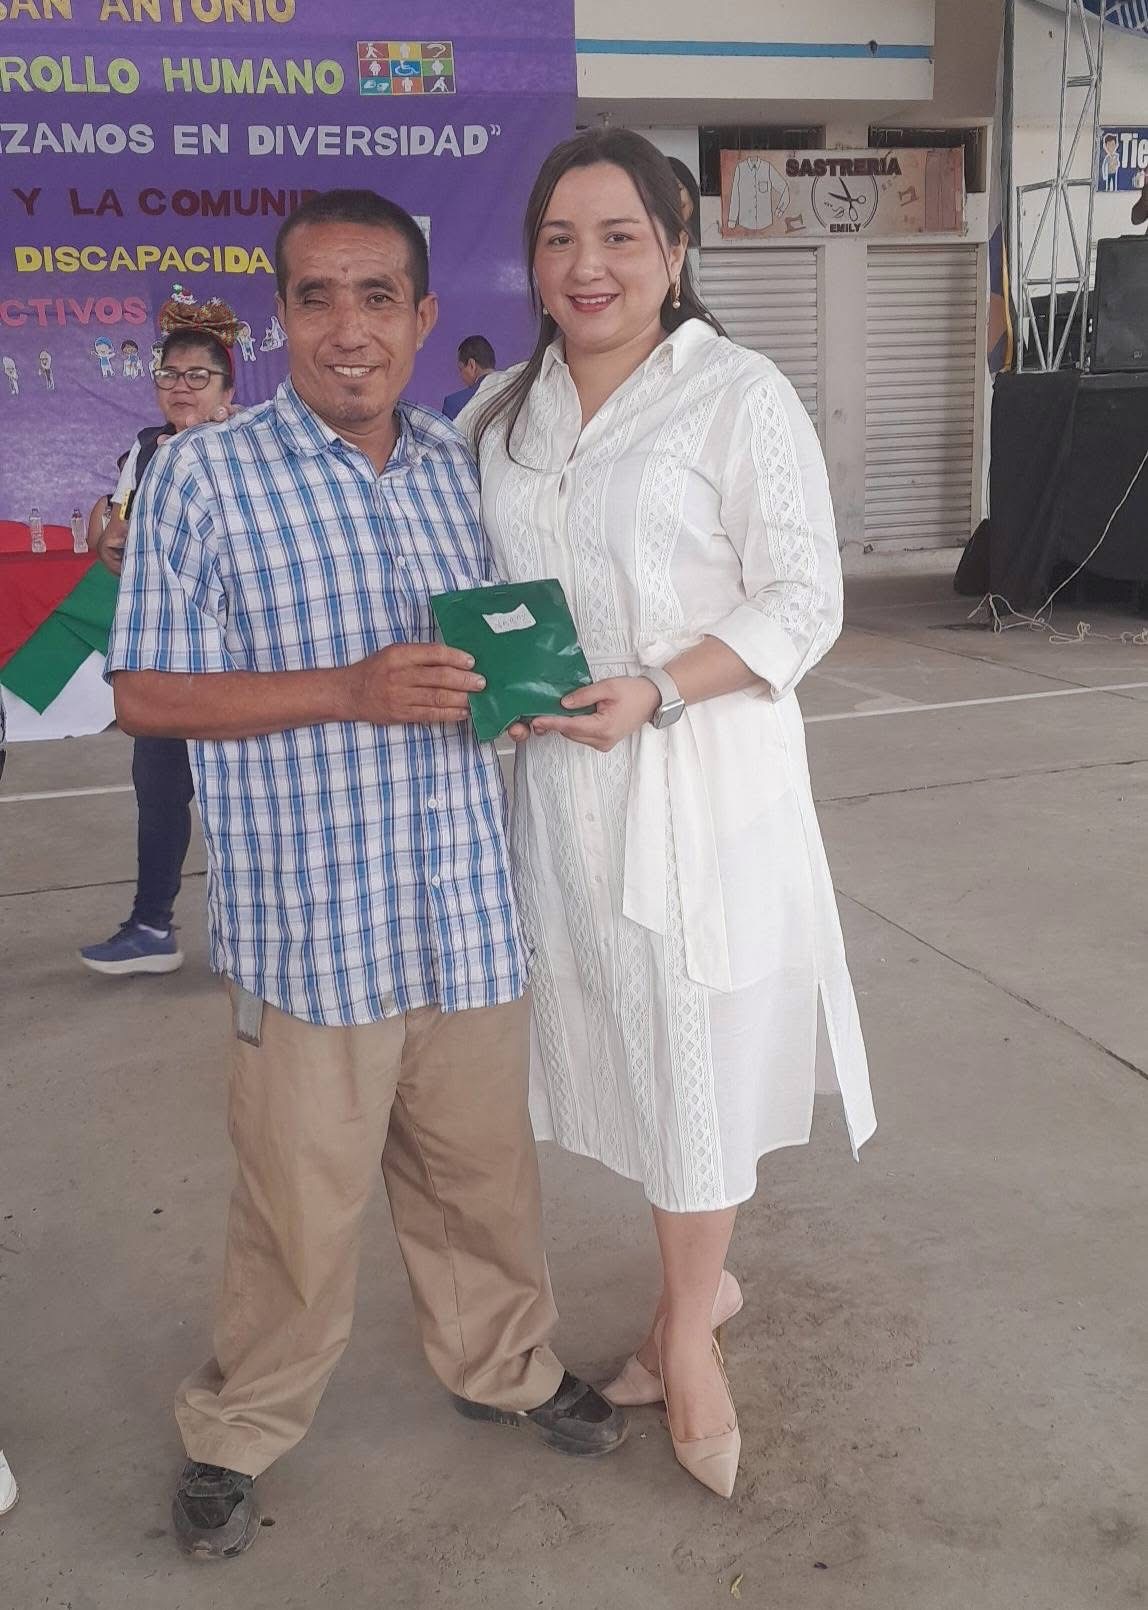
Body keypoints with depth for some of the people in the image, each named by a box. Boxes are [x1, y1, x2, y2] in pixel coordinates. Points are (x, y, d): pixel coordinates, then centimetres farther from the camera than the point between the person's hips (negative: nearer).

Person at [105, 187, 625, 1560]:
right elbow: (145, 693, -10)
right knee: (302, 1202, 7)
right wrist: (349, 690, -20)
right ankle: (234, 1434, 31)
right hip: (310, 921, -5)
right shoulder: (204, 477, -8)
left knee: (482, 1165, 18)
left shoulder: (456, 464, 9)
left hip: (466, 906, 5)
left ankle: (502, 1366, 43)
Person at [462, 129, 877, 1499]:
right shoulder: (501, 413, 9)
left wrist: (656, 692, -22)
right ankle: (703, 1281, 35)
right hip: (561, 783, 6)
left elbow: (803, 602, -10)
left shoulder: (740, 397, -8)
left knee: (694, 1044, 3)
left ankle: (686, 1327, 23)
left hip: (702, 780, -5)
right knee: (622, 1035, 13)